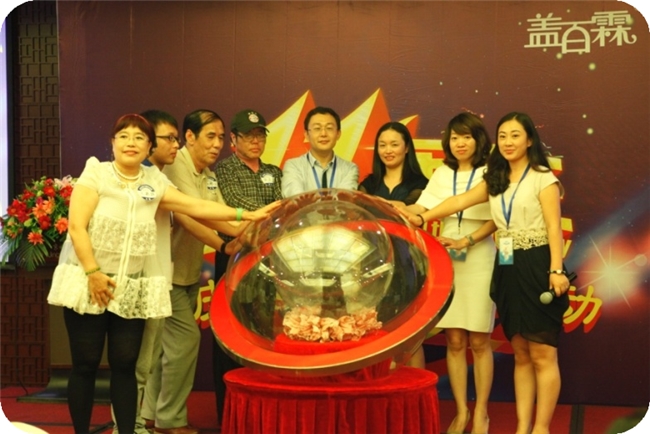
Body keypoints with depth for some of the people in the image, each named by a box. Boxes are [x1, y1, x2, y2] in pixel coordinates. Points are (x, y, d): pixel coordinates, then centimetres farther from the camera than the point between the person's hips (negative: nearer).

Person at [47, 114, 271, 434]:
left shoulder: (154, 182, 8)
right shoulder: (95, 173, -2)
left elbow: (197, 207, 4)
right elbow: (76, 226, -10)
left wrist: (247, 215, -2)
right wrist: (94, 273, -16)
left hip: (132, 289, 3)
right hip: (87, 282, -3)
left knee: (125, 365, 4)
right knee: (85, 364, 2)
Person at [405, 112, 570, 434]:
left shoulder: (543, 177, -3)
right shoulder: (495, 180, 15)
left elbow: (554, 226, -11)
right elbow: (461, 201, 7)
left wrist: (556, 270, -20)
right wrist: (423, 217, -6)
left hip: (536, 268, -6)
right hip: (507, 270, 6)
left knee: (542, 355, -3)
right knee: (521, 354, 9)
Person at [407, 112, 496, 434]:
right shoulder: (442, 174, 11)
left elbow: (497, 218, -8)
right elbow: (420, 208, 1)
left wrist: (466, 241, -19)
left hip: (479, 260, -3)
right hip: (447, 260, 4)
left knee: (478, 341, 1)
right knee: (454, 340, 4)